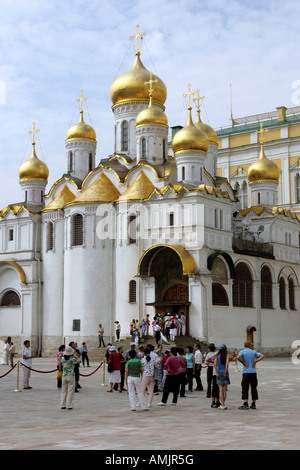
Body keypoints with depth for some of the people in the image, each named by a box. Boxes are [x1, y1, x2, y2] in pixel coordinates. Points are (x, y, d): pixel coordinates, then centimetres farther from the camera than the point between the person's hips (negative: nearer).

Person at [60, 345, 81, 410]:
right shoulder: (72, 359, -12)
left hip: (64, 376, 4)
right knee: (70, 391, 2)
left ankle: (63, 405, 12)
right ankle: (69, 406, 2)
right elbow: (79, 361, 4)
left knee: (64, 391, 11)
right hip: (71, 376, -4)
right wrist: (75, 356, 13)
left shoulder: (63, 359, 0)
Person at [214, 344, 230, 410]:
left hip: (219, 373, 0)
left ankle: (222, 405, -4)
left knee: (221, 390, 2)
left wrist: (216, 372, -7)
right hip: (225, 373, 0)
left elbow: (215, 364, -12)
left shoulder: (217, 355, 1)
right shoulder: (227, 355, -2)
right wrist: (226, 372, -10)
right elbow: (227, 364, -15)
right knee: (225, 390, 8)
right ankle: (222, 404, 12)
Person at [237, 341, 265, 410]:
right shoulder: (253, 352, 7)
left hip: (246, 372, -3)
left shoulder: (242, 352, -1)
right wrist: (255, 362, -1)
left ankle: (245, 404, -10)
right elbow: (262, 356, -1)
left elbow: (238, 357, -21)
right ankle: (253, 404, 12)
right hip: (253, 372, 3)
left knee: (245, 388, -2)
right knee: (254, 388, 9)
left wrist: (243, 363, -8)